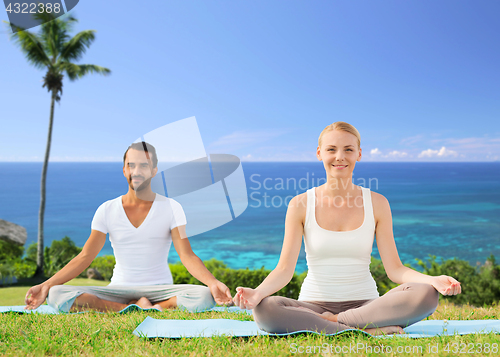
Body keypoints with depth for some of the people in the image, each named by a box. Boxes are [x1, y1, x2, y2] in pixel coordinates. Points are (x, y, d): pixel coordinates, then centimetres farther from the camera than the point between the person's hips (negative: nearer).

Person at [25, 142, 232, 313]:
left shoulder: (171, 208, -2)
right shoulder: (107, 210, 3)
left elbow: (187, 256, -10)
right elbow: (85, 257, 0)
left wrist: (213, 283, -28)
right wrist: (46, 285, -13)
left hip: (160, 290, -2)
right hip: (118, 291, 2)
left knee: (203, 296, -32)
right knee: (56, 295, -23)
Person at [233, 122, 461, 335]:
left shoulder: (377, 203, 2)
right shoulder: (301, 205, -1)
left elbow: (394, 268, -1)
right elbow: (285, 269, -7)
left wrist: (433, 280, -21)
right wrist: (258, 292, -27)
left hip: (365, 304, 1)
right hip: (314, 304, -1)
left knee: (426, 295, -26)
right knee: (265, 309, -32)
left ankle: (331, 322, -17)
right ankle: (369, 331, -24)